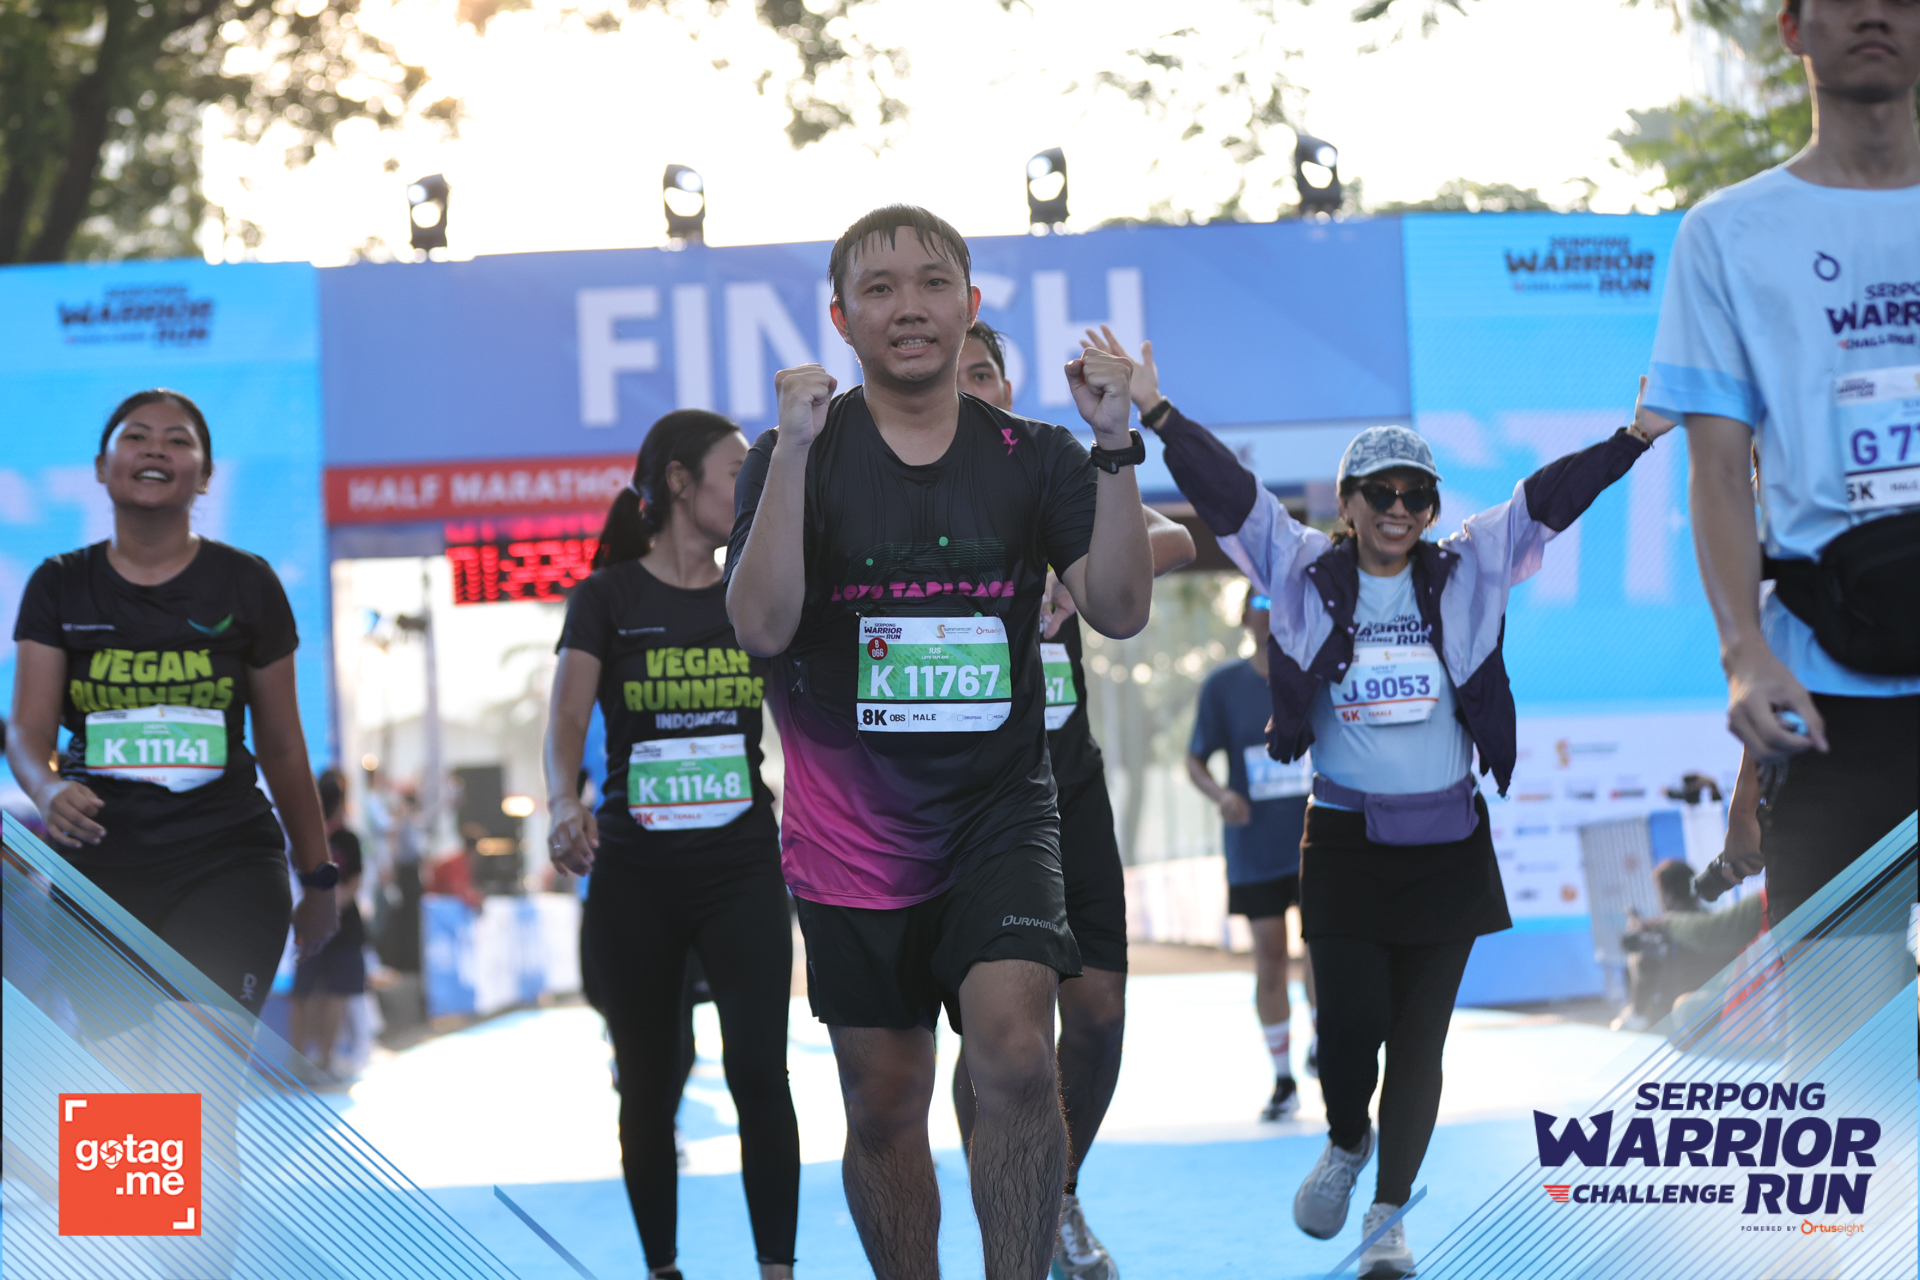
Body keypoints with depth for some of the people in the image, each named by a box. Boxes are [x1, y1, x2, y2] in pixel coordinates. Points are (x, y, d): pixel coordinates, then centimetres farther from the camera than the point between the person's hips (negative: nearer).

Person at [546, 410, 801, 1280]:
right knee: (649, 1086, 6)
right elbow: (567, 716, -14)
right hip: (635, 873, -1)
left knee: (759, 1071, -11)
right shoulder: (610, 596, -2)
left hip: (742, 866, 2)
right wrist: (564, 803, -33)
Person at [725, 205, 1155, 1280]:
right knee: (885, 1106, 8)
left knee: (1016, 1051, -21)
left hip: (1000, 810, 0)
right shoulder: (800, 457, -2)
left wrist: (1116, 449, -19)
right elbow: (762, 626, -17)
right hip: (853, 829, 0)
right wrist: (795, 451, -26)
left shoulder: (1034, 456, 2)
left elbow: (1120, 610, -9)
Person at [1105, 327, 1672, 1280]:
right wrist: (1156, 414, -14)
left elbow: (1546, 499, -1)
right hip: (1344, 837, -1)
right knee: (1350, 1019, -10)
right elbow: (1227, 492, -6)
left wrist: (1635, 436, -9)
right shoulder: (1303, 573, 0)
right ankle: (1347, 1142, 23)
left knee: (1420, 1035, 1)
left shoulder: (1467, 572, 3)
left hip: (1448, 842, 1)